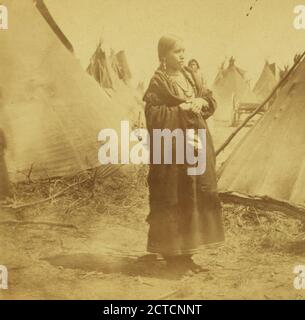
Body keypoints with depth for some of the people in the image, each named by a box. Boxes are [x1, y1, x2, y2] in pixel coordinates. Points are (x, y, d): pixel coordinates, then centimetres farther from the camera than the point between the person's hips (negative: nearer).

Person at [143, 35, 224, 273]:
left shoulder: (190, 76, 13)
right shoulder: (158, 82, -8)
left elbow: (210, 99, 17)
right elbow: (153, 114, -15)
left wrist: (200, 102, -5)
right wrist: (183, 108, -16)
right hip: (171, 147, -7)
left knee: (196, 195, 8)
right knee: (172, 200, -2)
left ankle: (185, 253, 20)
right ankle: (172, 255, 10)